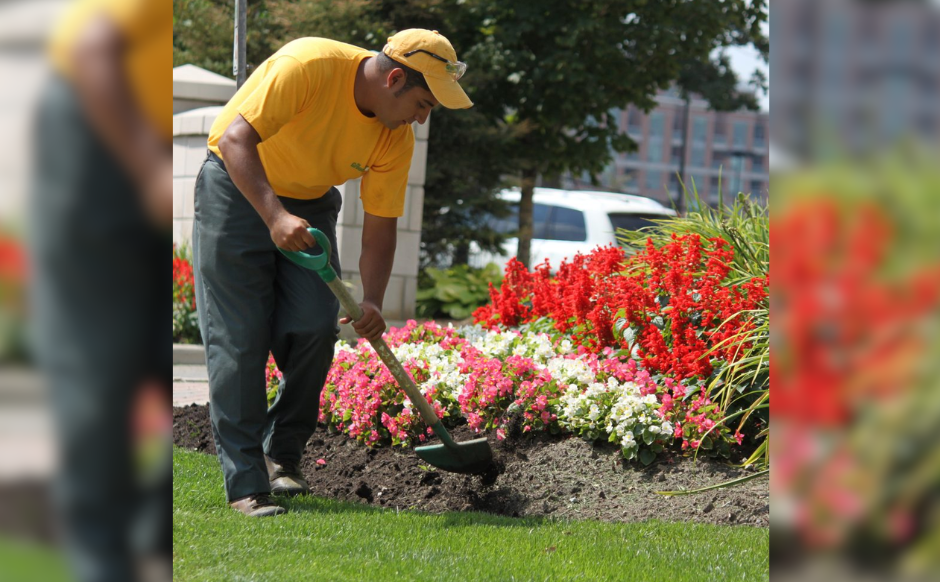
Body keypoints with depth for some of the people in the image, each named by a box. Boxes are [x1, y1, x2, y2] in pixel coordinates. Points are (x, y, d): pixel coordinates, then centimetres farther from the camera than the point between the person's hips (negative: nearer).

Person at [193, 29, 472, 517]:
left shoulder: (396, 139, -12)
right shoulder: (307, 66, -30)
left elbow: (380, 225, -7)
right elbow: (236, 139, -33)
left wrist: (372, 303, -22)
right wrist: (274, 215, -45)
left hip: (310, 203, 5)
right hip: (237, 187, -5)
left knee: (315, 329, -10)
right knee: (238, 340, -10)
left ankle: (282, 455, 10)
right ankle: (244, 483, -8)